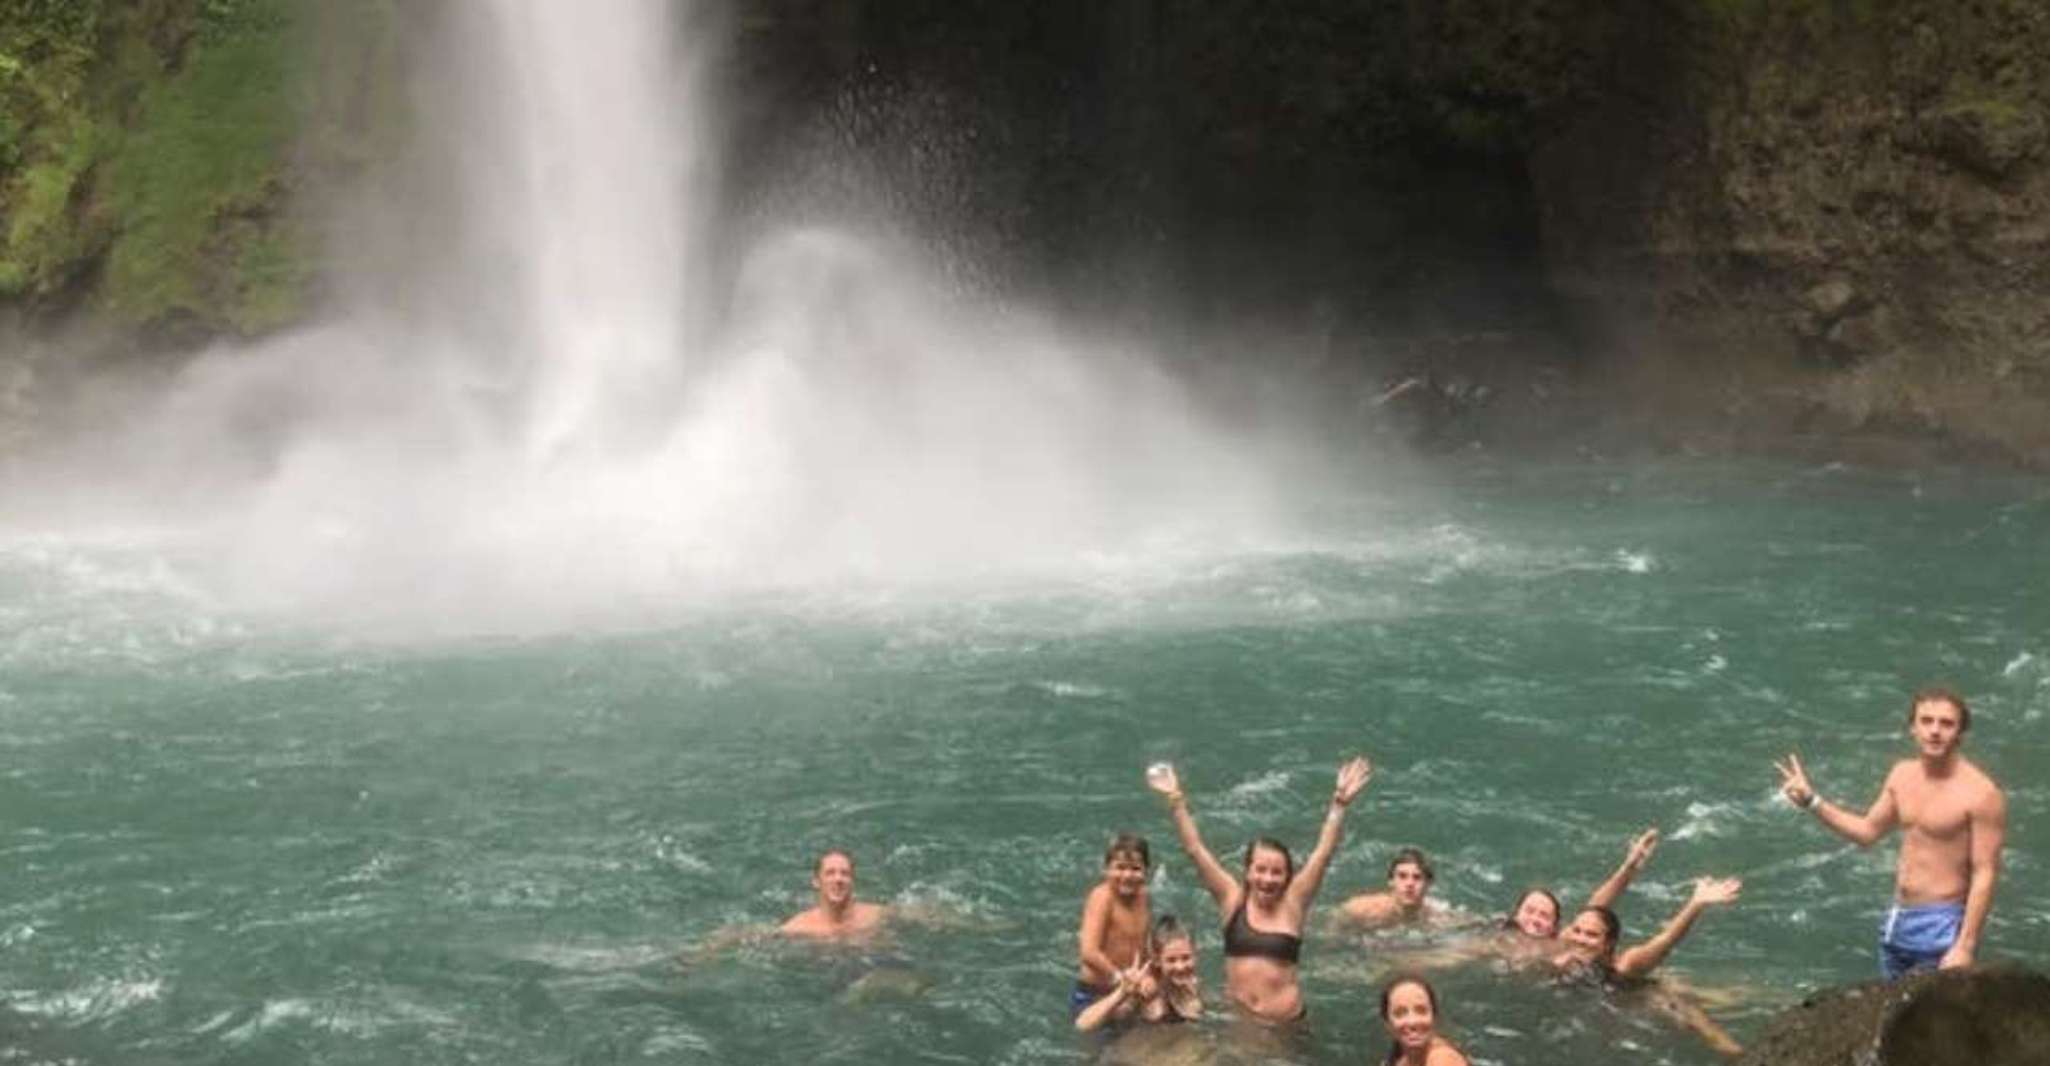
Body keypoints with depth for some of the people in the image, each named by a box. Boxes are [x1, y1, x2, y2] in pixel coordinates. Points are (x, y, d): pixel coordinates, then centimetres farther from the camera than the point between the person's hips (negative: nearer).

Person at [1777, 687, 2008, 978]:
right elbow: (1867, 831, 19)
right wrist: (1811, 802, 10)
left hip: (1941, 927, -7)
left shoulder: (1980, 794, -17)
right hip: (1897, 921, 7)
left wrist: (1965, 946, -21)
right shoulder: (1902, 774, 5)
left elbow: (1985, 874, -17)